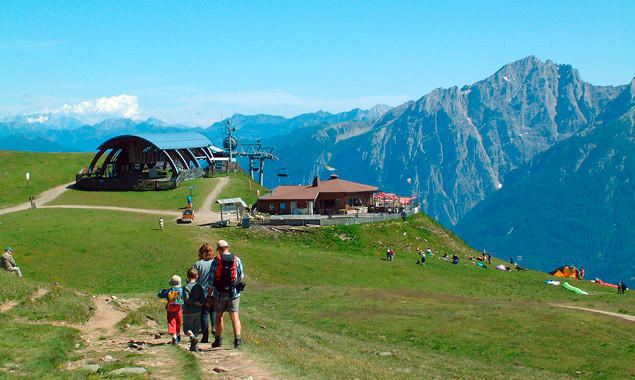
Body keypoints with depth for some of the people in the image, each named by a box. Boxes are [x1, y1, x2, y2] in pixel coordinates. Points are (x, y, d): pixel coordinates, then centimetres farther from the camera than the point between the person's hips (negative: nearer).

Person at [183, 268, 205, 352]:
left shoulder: (186, 287, -10)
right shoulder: (200, 286, 2)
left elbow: (186, 298, -18)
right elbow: (203, 301, -3)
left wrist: (195, 302, -9)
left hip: (188, 312, -4)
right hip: (198, 312, 4)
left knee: (187, 329, 5)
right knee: (196, 330, 14)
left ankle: (192, 336, -25)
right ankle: (194, 346, 12)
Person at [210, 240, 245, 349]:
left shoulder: (216, 261, -5)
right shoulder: (237, 260, -1)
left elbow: (212, 279, -4)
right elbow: (241, 276, 7)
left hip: (220, 293, -1)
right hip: (234, 293, 1)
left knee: (219, 316, 14)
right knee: (234, 316, -1)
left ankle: (218, 340, 24)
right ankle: (238, 340, -16)